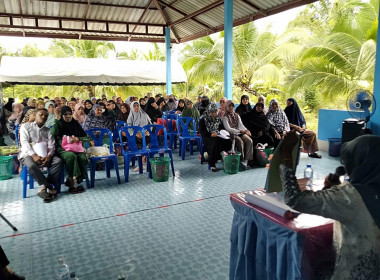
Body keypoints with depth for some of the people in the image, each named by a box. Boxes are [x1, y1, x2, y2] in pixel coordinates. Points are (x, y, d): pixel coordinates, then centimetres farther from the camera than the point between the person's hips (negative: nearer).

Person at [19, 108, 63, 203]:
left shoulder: (48, 130, 20)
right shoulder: (26, 126, 11)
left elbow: (51, 145, 6)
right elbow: (24, 142, -4)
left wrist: (48, 156, -18)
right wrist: (34, 155, -21)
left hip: (44, 155, 3)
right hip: (28, 154, -3)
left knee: (58, 161, -26)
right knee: (31, 165, -36)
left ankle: (44, 187, -27)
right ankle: (50, 187, -26)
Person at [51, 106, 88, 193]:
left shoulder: (76, 124, 17)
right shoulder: (57, 125, 9)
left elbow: (86, 137, 12)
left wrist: (78, 138, -6)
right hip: (62, 149, -3)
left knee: (83, 157, -31)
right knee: (71, 156, -37)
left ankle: (70, 179, -16)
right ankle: (71, 185, -32)